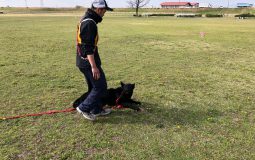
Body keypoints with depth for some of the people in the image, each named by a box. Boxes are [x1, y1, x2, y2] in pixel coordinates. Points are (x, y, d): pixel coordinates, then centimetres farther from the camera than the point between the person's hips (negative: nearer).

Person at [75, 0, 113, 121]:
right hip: (88, 62, -10)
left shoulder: (85, 20, 14)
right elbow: (88, 47, -26)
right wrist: (94, 66, -28)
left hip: (83, 61, 10)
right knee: (101, 87, -1)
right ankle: (84, 108, 6)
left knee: (94, 87, 18)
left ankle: (97, 110, 29)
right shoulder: (89, 23, -19)